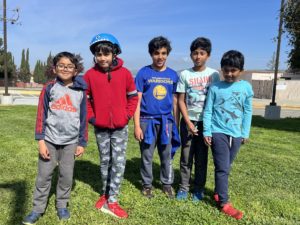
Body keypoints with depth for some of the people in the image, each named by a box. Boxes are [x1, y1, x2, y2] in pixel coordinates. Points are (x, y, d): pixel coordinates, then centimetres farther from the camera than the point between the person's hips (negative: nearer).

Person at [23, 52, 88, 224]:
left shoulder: (80, 92, 0)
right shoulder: (49, 89, -1)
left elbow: (83, 119, 4)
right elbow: (41, 115, -1)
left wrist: (82, 142, 3)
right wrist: (41, 140, -6)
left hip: (70, 142, 1)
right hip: (50, 140, 0)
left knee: (66, 175, 9)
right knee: (44, 175, 8)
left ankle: (62, 205, 28)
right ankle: (38, 209, 23)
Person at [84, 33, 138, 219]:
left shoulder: (124, 73, -6)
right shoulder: (90, 74, -5)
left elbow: (133, 96, 2)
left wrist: (127, 115, -4)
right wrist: (91, 117, -3)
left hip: (120, 126, -1)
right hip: (100, 127, 1)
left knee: (119, 162, -1)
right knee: (105, 161, 15)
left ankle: (112, 201, 8)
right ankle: (105, 193, 32)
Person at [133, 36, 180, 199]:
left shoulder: (173, 75, 4)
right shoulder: (143, 73, -4)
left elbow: (175, 101, 9)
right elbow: (137, 100, -5)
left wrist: (176, 124, 8)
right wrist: (137, 126, -10)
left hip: (166, 121, 2)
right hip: (147, 121, -2)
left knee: (167, 156, 12)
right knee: (146, 156, 9)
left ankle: (167, 184, 31)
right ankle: (147, 185, 28)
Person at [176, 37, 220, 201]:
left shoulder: (213, 74, 1)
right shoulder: (184, 74, 0)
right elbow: (181, 101, -1)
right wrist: (188, 122, -8)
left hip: (206, 122, 0)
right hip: (188, 121, 0)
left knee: (201, 157, 8)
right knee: (186, 157, 6)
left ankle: (199, 189, 21)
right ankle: (184, 187, 20)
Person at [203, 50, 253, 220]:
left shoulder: (246, 87, 3)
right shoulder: (215, 88, -3)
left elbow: (248, 111, 7)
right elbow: (208, 111, -1)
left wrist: (245, 133, 7)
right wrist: (206, 132, -5)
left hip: (236, 134, 3)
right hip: (218, 133, -3)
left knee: (226, 167, 15)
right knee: (222, 168, -3)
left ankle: (219, 193, 33)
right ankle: (224, 203, 6)